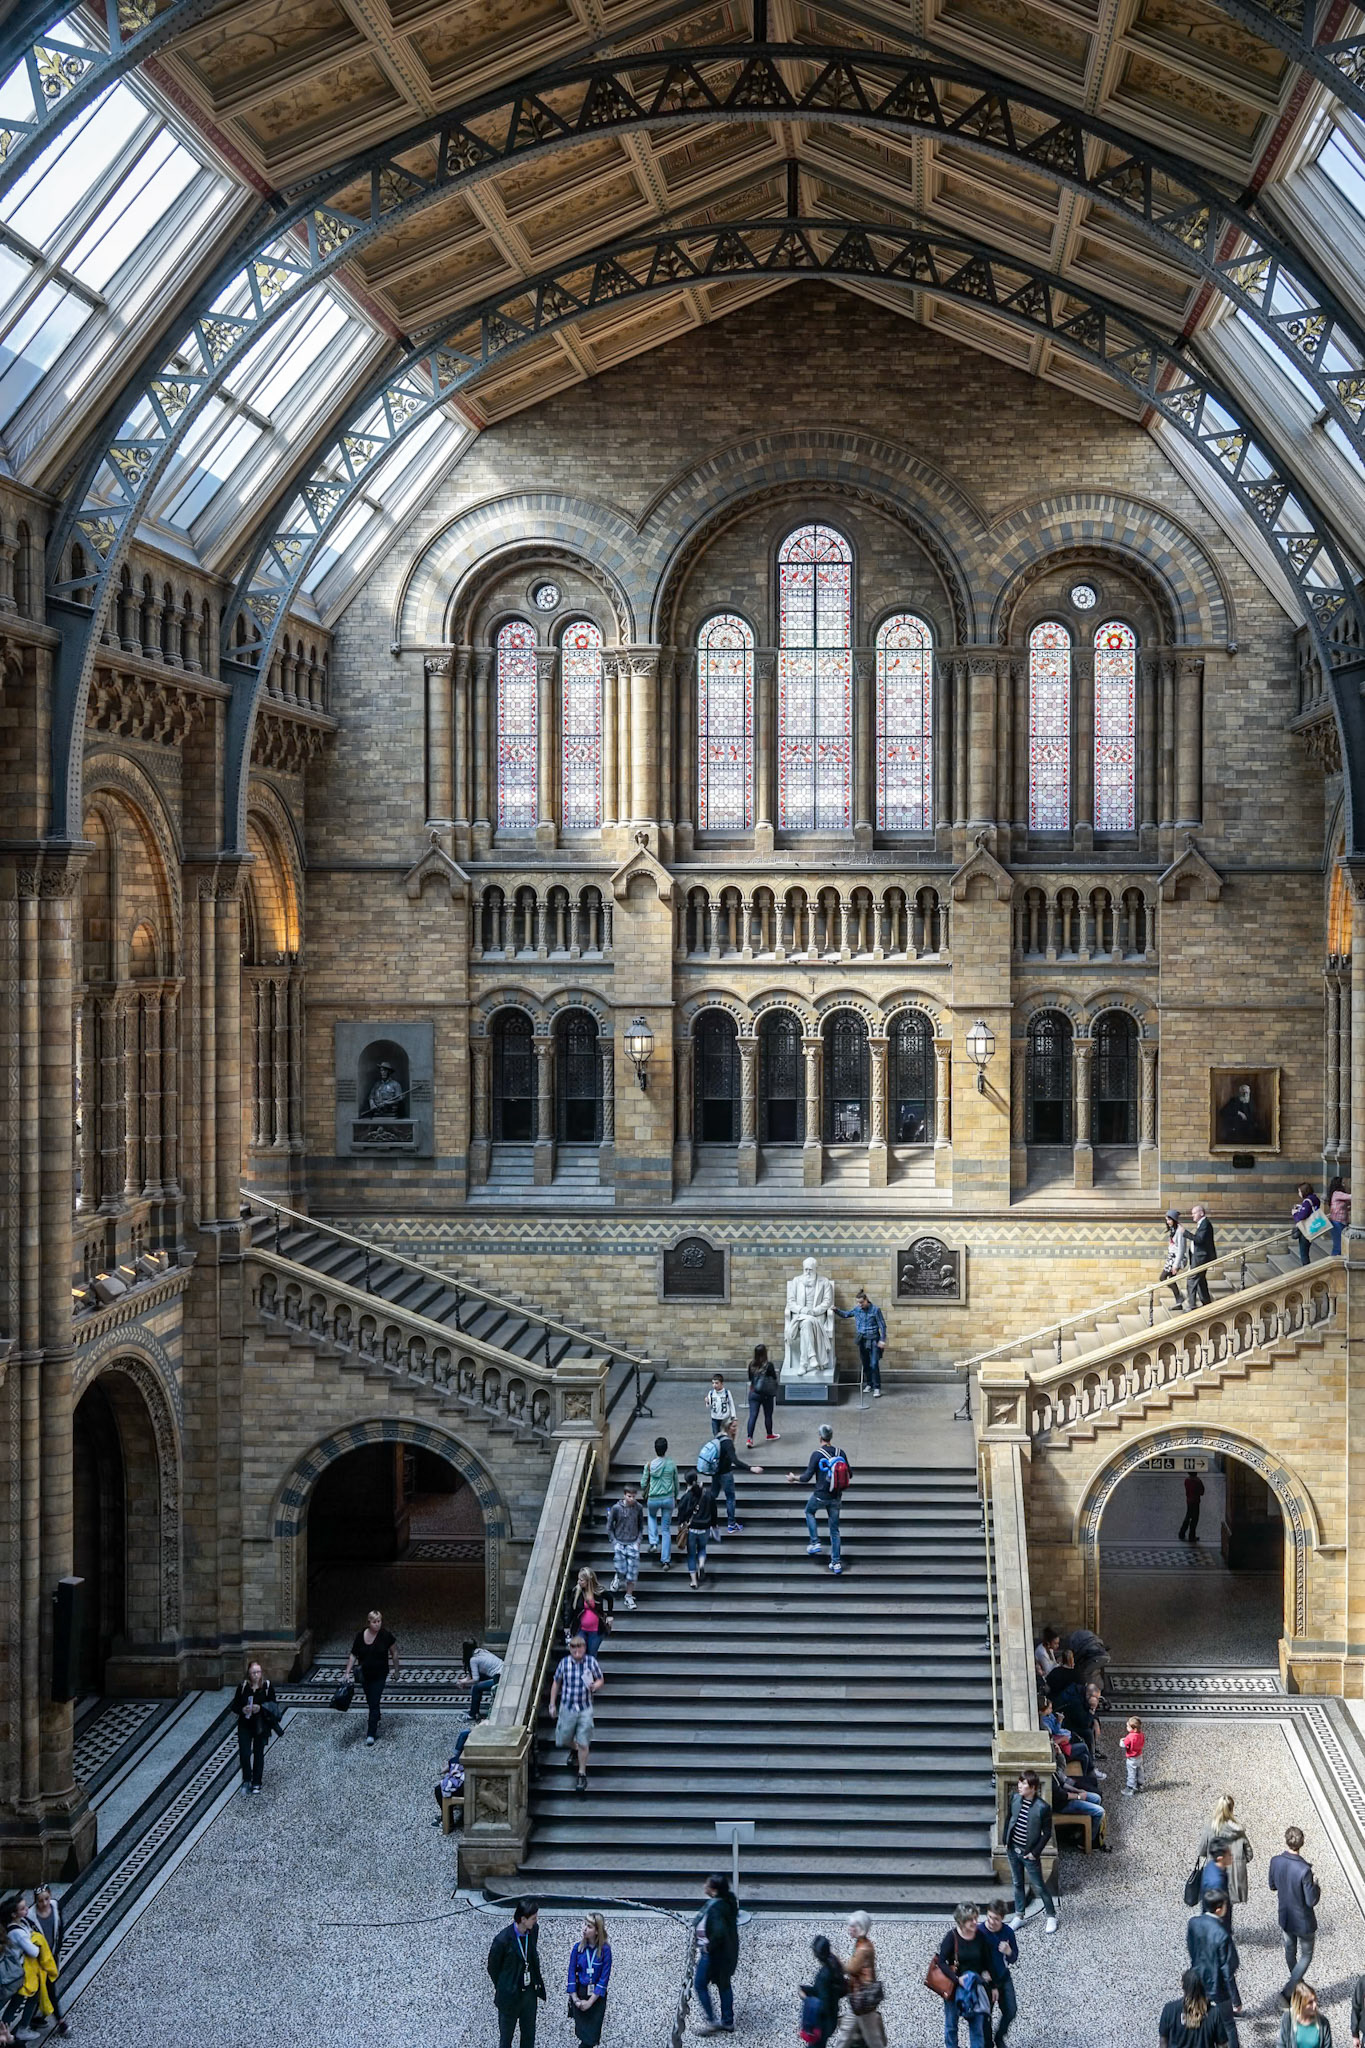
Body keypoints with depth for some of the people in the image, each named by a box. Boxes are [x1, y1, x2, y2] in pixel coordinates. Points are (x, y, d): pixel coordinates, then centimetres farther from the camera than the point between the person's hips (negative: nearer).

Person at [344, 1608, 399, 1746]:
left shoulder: (386, 1635, -15)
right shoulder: (361, 1636, -9)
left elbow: (394, 1653, -3)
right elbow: (353, 1655, -1)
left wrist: (396, 1670, 3)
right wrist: (347, 1672, -6)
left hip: (380, 1675, -3)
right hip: (365, 1674, 3)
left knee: (374, 1702, -8)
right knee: (370, 1701, 19)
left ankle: (371, 1735, -6)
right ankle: (375, 1720, 47)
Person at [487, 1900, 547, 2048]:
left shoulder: (533, 1931, -7)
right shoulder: (502, 1940, -25)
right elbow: (493, 1968, -9)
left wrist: (536, 1982, 9)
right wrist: (503, 1988, 2)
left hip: (529, 1991, 6)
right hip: (510, 1995, -5)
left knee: (529, 2036, 18)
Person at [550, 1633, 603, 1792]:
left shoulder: (591, 1662, -7)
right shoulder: (564, 1663, -5)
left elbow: (601, 1680, 6)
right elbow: (556, 1683, 6)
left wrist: (595, 1686, -18)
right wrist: (552, 1704, 7)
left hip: (585, 1709, -2)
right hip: (567, 1707, 2)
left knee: (583, 1743, -1)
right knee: (563, 1739, 12)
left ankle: (582, 1774, 14)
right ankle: (574, 1749, 48)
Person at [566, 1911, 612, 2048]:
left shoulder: (605, 1949, -12)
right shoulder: (578, 1947, -6)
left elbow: (604, 1978, -12)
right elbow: (571, 1973, -1)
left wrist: (590, 2001, -14)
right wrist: (575, 1999, -8)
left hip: (597, 1997, -1)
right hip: (579, 1994, 1)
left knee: (591, 2037, 0)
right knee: (584, 2035, 5)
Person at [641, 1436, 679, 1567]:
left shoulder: (649, 1465, -11)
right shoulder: (671, 1464, -6)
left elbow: (643, 1484, -4)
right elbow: (676, 1482, 6)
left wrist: (644, 1493, 19)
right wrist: (676, 1496, 24)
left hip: (653, 1499, -1)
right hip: (668, 1498, 1)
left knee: (651, 1516, 34)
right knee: (666, 1530, 10)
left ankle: (653, 1542, 16)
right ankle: (666, 1561, 7)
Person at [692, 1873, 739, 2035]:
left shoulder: (715, 1908, -31)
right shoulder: (729, 1900, -4)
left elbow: (719, 1932, -41)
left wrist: (709, 1947, -25)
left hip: (714, 1954, -9)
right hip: (728, 1952, 9)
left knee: (700, 1985, 9)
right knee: (724, 1984, 21)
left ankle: (710, 2022, 15)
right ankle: (727, 2021, 31)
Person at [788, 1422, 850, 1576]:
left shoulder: (817, 1454, -16)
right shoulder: (840, 1453, -2)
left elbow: (807, 1477, -15)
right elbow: (849, 1475, 6)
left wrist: (793, 1478, 3)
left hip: (820, 1496, -3)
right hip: (836, 1497, 4)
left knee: (809, 1512, 29)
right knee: (834, 1529, 13)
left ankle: (815, 1543, 20)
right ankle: (836, 1562, 12)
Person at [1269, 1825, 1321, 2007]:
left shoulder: (1275, 1862, -15)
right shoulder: (1304, 1870, -33)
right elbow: (1312, 1901, -24)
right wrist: (1315, 1886, -8)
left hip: (1285, 1917, 5)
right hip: (1303, 1921, -5)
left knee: (1290, 1952, 25)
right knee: (1306, 1956, 15)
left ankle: (1298, 1987, 45)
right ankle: (1287, 1992, 6)